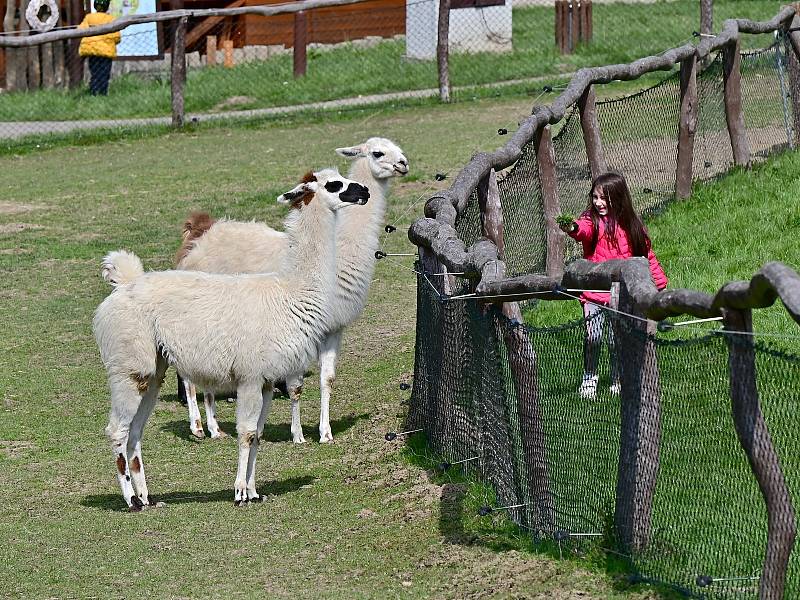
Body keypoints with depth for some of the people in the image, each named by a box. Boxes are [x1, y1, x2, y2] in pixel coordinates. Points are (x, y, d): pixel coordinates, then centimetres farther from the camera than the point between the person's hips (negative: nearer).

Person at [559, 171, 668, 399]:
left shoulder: (631, 226, 5)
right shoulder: (593, 221, -3)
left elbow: (646, 254, 14)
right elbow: (584, 230, -27)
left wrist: (659, 282, 14)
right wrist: (572, 228, -50)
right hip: (594, 294, -1)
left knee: (617, 339, 3)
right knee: (593, 337, -9)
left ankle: (617, 379, 23)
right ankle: (589, 378, 11)